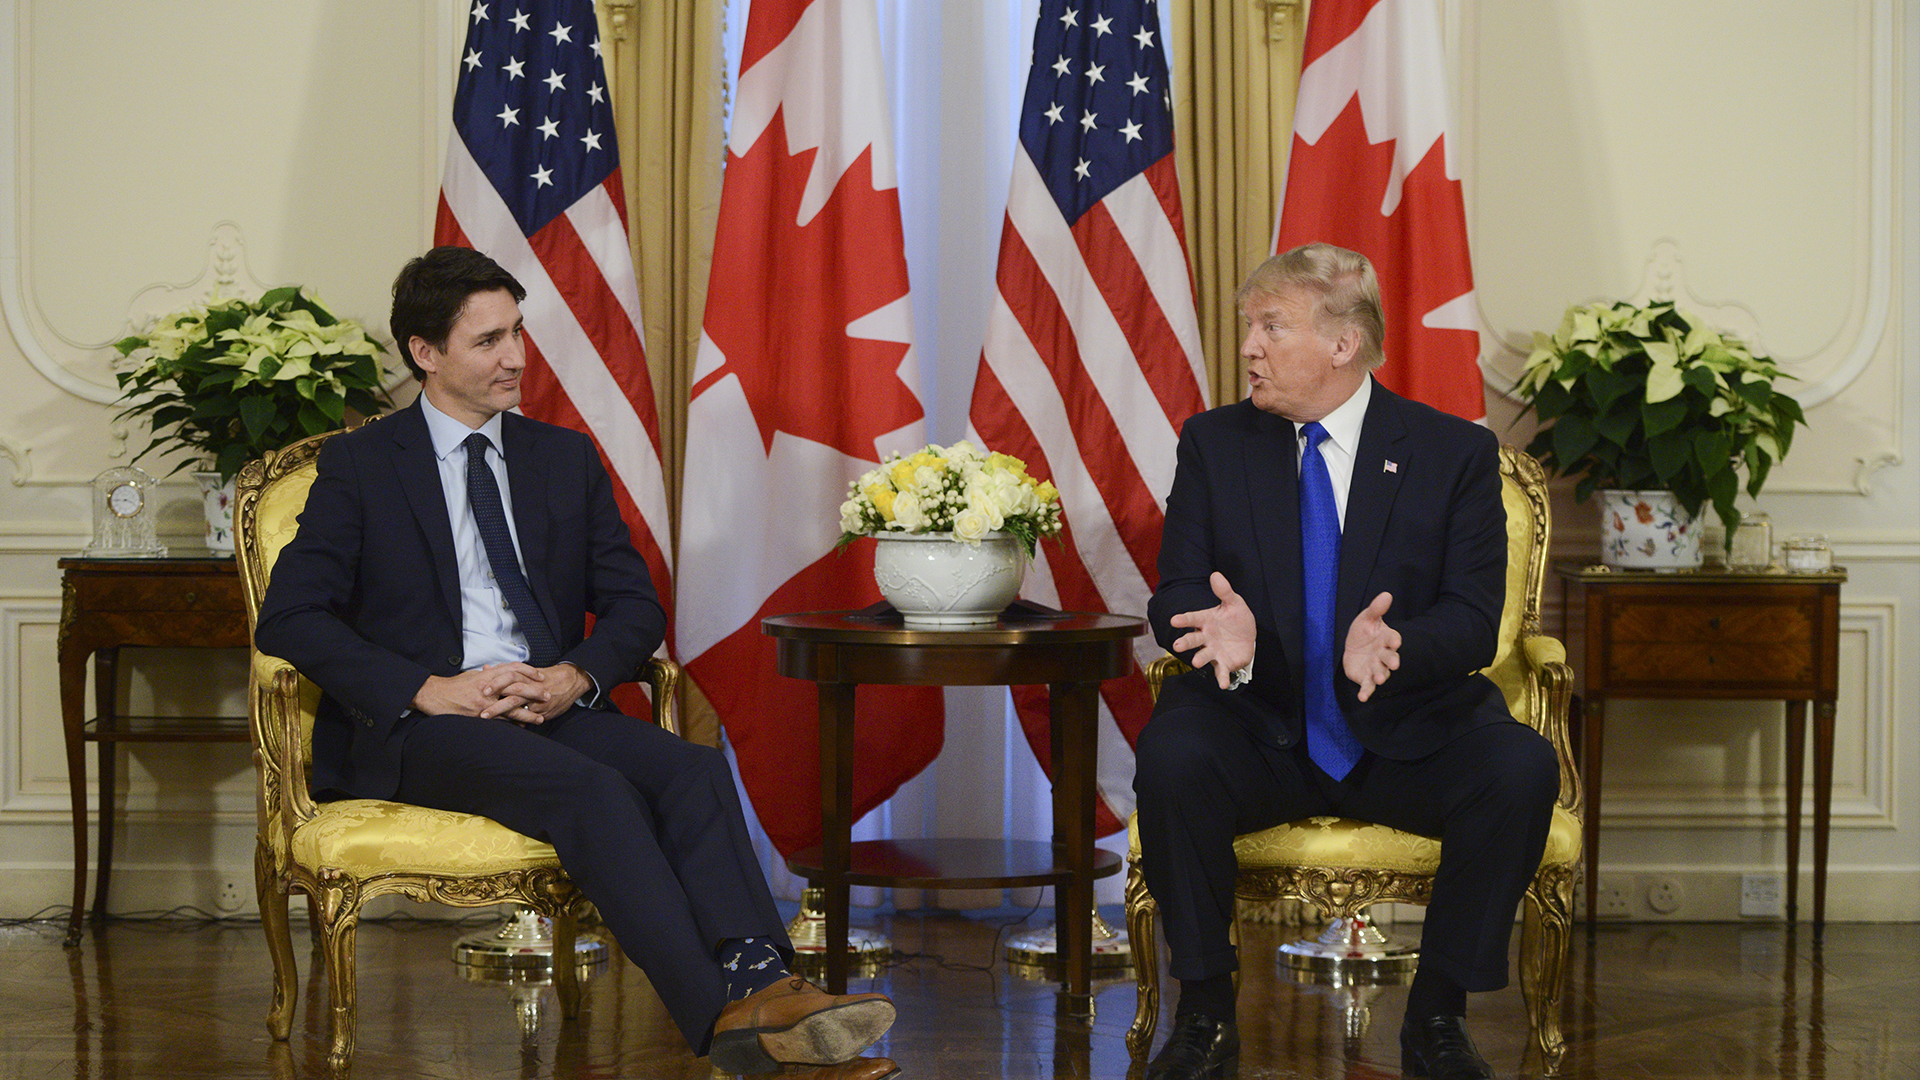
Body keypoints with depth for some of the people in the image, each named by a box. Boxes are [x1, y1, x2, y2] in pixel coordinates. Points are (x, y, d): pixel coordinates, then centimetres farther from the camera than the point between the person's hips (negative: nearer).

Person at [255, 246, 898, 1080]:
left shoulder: (567, 458, 19)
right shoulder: (360, 465, 6)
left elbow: (635, 604, 15)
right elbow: (288, 618, -4)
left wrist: (575, 676, -9)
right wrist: (427, 689, -16)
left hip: (551, 706, 5)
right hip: (417, 731, -4)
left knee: (692, 769, -27)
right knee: (592, 788, -33)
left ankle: (759, 982, -48)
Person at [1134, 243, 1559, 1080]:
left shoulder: (1456, 453, 0)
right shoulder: (1215, 443, 5)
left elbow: (1474, 620, -7)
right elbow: (1174, 598, 1)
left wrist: (1391, 644, -30)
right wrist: (1222, 628, -25)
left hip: (1405, 738, 0)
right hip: (1259, 732, 0)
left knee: (1521, 769, -29)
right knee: (1171, 755, -32)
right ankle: (1204, 1013, -13)